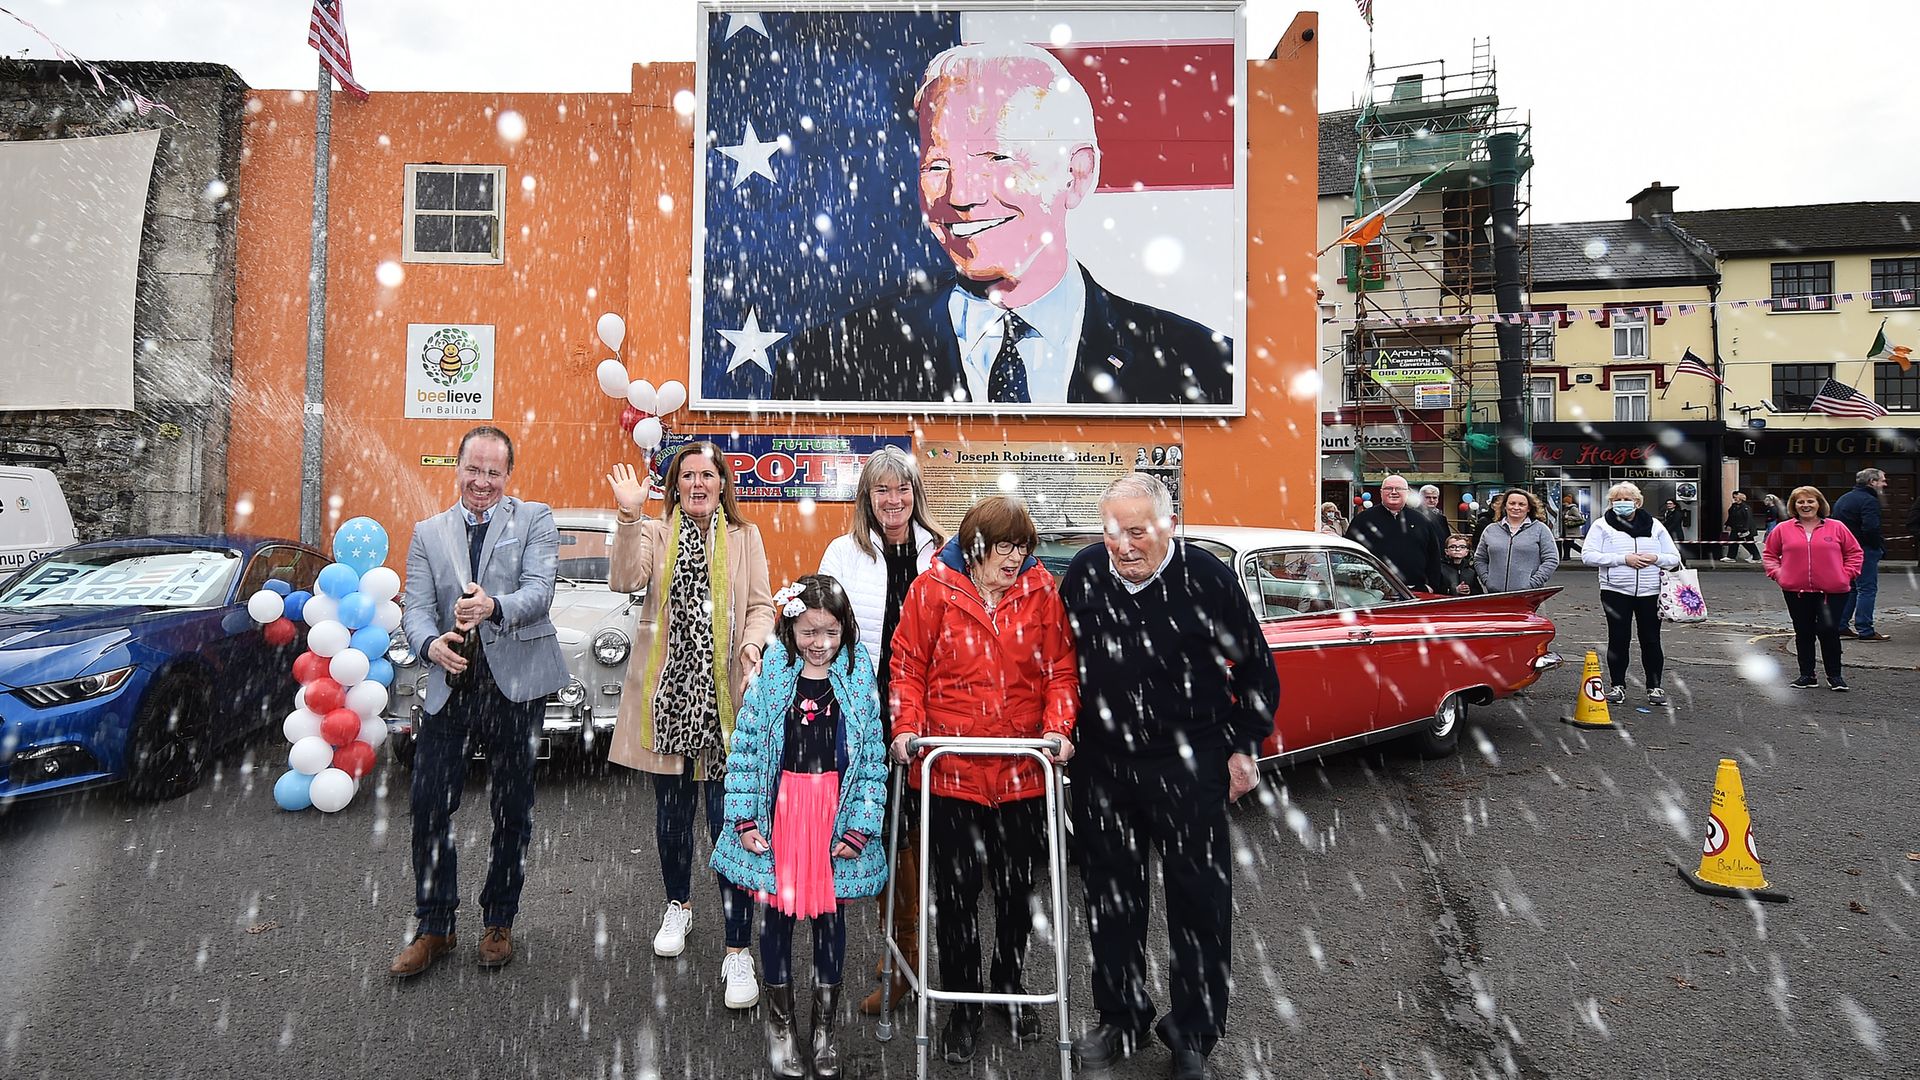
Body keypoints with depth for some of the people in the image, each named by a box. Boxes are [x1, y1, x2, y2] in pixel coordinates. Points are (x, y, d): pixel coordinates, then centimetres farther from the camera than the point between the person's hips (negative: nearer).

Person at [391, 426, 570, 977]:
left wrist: (494, 607, -32)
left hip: (517, 683, -2)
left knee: (512, 811, 9)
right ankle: (434, 927, 20)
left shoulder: (534, 519, 2)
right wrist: (431, 643, -20)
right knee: (429, 808, 2)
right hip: (450, 685, 2)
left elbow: (539, 590, -11)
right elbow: (415, 607, 2)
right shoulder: (428, 533, 11)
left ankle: (499, 922, 26)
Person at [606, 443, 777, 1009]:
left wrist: (753, 643, -15)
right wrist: (630, 515, -22)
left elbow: (761, 604, 4)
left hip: (724, 695, -1)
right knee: (671, 810, 16)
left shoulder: (745, 537, 7)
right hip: (667, 691, 2)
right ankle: (679, 904, 42)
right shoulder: (656, 533, 6)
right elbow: (625, 580, -12)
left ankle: (738, 950, 1)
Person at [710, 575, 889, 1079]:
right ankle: (780, 1022, 30)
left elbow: (873, 758, -3)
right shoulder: (770, 675, -4)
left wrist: (861, 826, -7)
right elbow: (744, 749, -2)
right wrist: (745, 818, -6)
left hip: (836, 814, 0)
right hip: (779, 810, 0)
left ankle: (824, 1025, 29)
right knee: (777, 910, 9)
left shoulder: (859, 678, -3)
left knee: (829, 912, 9)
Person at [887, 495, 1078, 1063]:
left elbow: (1060, 670, 1)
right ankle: (962, 1005, 29)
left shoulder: (1041, 590, -1)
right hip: (952, 769, -2)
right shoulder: (932, 589, -6)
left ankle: (1010, 984, 42)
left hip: (1024, 771, 2)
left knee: (1018, 887, 17)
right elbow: (908, 666, -3)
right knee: (956, 892, 9)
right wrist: (907, 728, -15)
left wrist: (1058, 727, -13)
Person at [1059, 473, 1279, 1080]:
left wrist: (1244, 747, -3)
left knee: (1199, 901, 7)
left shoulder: (1207, 578, -12)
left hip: (1189, 763, -3)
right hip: (1102, 762, 3)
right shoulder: (1083, 574, -3)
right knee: (1110, 896, 15)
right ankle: (1121, 1019, 34)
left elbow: (1256, 670, -1)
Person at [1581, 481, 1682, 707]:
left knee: (1651, 640, 4)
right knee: (1618, 640, 2)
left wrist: (1655, 558, -10)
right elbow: (1588, 555, -9)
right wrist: (1623, 559, -17)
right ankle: (1617, 686, 13)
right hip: (1616, 591, -2)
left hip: (1650, 593, 2)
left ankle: (1654, 687, 16)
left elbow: (1674, 558, 12)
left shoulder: (1654, 526, 11)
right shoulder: (1602, 525, 2)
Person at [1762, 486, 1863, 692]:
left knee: (1829, 630, -5)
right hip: (1796, 591, 1)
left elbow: (1855, 553, 10)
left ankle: (1834, 675, 12)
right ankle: (1807, 675, 18)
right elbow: (1769, 555, 14)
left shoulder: (1836, 528, 4)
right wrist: (1778, 574, 1)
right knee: (1803, 633, 8)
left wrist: (1846, 575, -1)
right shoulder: (1783, 530, 5)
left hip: (1832, 591, -1)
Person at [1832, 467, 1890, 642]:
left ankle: (1841, 626, 16)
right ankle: (1865, 630, -3)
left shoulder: (1843, 499, 16)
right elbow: (1871, 528, -24)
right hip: (1864, 550, -9)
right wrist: (1881, 546, -11)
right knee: (1867, 589, -4)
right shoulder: (1869, 501, -14)